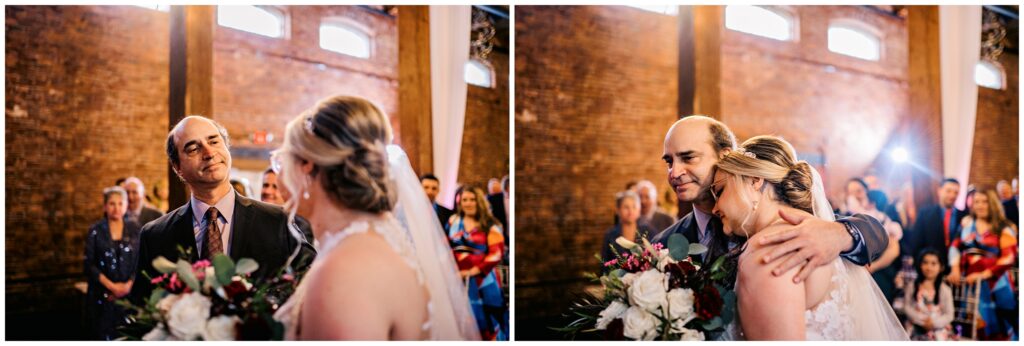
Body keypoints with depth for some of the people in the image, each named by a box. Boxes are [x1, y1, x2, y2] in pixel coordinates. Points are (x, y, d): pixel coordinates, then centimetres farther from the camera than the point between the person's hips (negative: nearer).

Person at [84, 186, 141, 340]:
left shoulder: (134, 229, 6)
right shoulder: (95, 231, 4)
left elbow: (141, 262, 3)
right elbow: (89, 265, 0)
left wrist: (128, 285, -9)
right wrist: (111, 286, -8)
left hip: (130, 293, 0)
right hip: (102, 296, 0)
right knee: (105, 335, -4)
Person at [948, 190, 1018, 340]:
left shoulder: (1004, 229, -2)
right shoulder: (967, 223, 10)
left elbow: (1009, 258, -10)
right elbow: (956, 246, 9)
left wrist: (983, 274, -18)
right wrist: (955, 269, -6)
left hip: (996, 284, -3)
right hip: (970, 282, 3)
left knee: (998, 327, -2)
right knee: (981, 327, 5)